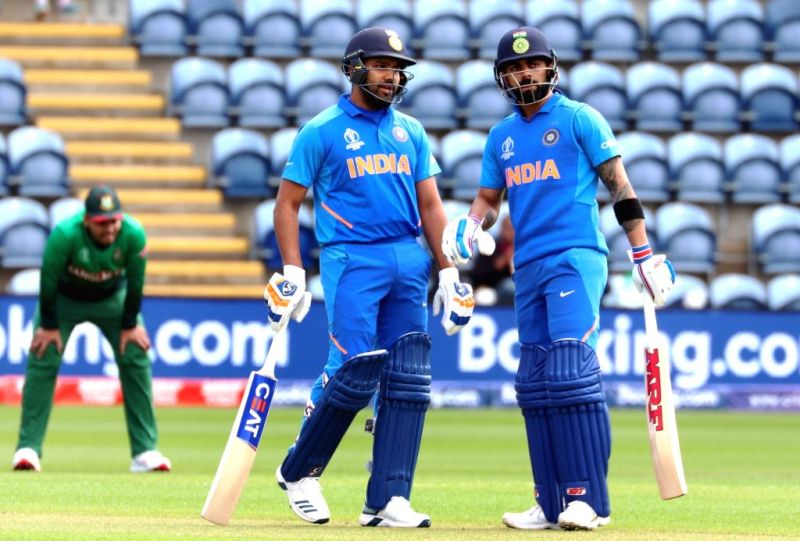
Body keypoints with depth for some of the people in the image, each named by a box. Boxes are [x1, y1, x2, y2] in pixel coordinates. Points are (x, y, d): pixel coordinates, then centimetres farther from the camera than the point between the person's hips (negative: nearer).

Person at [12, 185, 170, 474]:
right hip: (64, 298, -2)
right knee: (42, 361, -13)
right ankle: (28, 448, -7)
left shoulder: (133, 234, -29)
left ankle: (145, 451, -3)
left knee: (136, 360, -8)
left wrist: (130, 325, -8)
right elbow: (49, 280, -23)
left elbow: (135, 282, -14)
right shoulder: (64, 234, -36)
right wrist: (49, 326, -15)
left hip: (113, 298, 2)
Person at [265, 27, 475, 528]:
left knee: (409, 381, -3)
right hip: (351, 260, -5)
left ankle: (387, 500, -1)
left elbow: (430, 206, 15)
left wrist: (448, 273, 6)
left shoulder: (411, 132, 15)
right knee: (357, 372, -13)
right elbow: (288, 203, 2)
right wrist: (292, 273, -8)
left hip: (409, 262, 5)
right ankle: (298, 473, 9)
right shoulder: (322, 131, 1)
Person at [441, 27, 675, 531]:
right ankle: (553, 504, 8)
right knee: (535, 385, 4)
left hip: (576, 257, -7)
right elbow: (489, 199, 23)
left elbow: (620, 185, -2)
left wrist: (644, 253, -9)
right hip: (528, 267, 7)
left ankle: (589, 499, -17)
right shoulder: (501, 136, 17)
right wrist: (470, 227, -1)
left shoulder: (580, 119, 0)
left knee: (571, 371, -17)